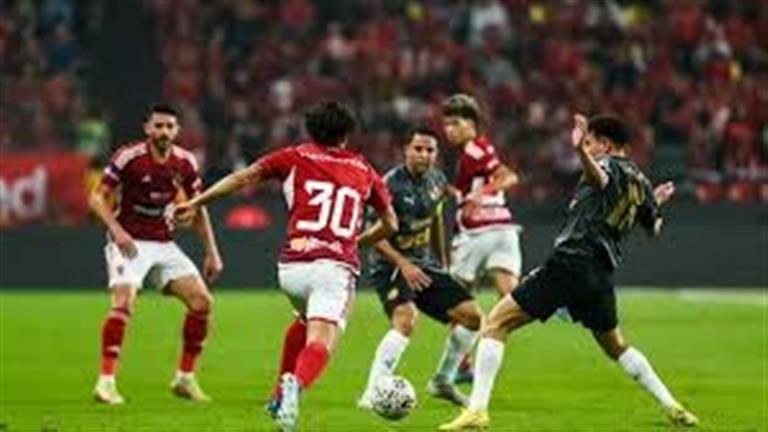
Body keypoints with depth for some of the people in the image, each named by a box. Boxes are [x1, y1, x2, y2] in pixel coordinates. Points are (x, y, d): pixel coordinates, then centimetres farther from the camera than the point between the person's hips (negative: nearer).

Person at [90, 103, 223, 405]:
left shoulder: (185, 163, 0)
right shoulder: (129, 157, -13)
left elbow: (198, 209, 12)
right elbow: (98, 198, -9)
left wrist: (212, 253, 10)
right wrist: (116, 229, -25)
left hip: (164, 245, 5)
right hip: (129, 243, -5)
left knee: (202, 301, -4)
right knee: (124, 302, -26)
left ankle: (185, 378, 9)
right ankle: (106, 381, -21)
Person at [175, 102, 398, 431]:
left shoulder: (297, 157, 15)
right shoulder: (363, 169, 20)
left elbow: (244, 177, 7)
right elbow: (390, 224, 28)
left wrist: (195, 203, 11)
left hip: (292, 266, 2)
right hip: (336, 267, -2)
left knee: (305, 320, 32)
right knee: (320, 344, -14)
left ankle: (281, 394, 30)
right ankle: (295, 386, -46)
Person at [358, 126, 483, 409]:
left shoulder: (437, 181, 5)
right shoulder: (391, 184, -17)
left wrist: (442, 261, 26)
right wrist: (403, 264, -29)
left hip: (425, 267, 8)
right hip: (392, 267, -8)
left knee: (472, 315, 1)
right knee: (406, 320, -32)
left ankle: (442, 382, 19)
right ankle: (372, 393, -30)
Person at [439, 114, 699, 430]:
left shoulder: (611, 165, -2)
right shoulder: (640, 182, 18)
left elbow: (600, 179, -30)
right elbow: (653, 228, 35)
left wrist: (581, 150, -50)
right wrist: (654, 202, 55)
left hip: (569, 262, -7)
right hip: (601, 274, 8)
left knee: (495, 323, -5)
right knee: (615, 346, 28)